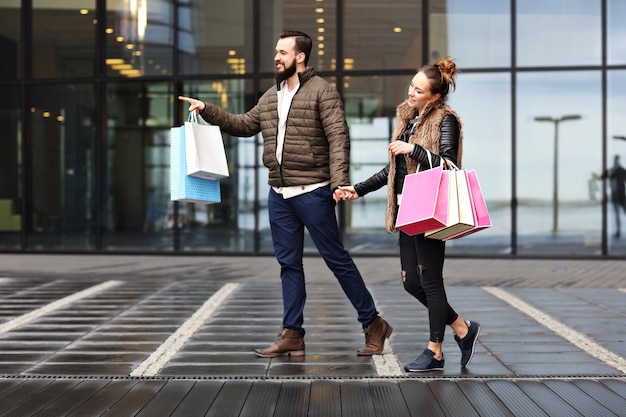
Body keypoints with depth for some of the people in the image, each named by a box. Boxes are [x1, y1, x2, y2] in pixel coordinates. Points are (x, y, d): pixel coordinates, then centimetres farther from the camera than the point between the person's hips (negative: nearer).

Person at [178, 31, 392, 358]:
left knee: (336, 258, -3)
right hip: (278, 195, 8)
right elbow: (244, 125, 25)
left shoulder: (322, 92, -7)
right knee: (289, 263, 9)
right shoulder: (270, 97, 16)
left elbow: (338, 140, -15)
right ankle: (292, 335, 15)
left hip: (312, 192, -7)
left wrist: (339, 181, -26)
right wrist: (207, 110, 16)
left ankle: (373, 324, 9)